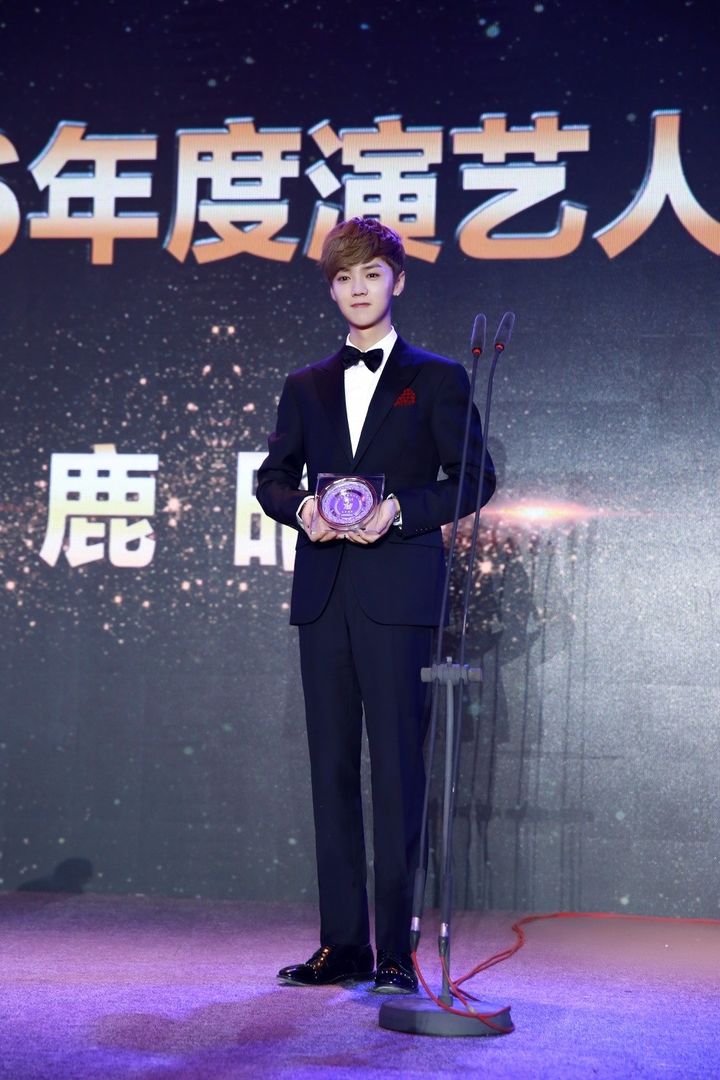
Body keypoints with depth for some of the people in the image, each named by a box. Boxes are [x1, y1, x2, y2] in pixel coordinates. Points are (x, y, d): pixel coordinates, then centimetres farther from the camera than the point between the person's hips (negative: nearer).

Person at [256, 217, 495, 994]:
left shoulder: (436, 378, 7)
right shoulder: (306, 387, 18)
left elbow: (473, 478, 2)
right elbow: (273, 477, 18)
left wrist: (401, 512, -12)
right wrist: (301, 508, -4)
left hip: (398, 591, -4)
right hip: (323, 594, 4)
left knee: (397, 764, -7)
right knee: (332, 767, 5)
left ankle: (396, 949, -2)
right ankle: (342, 944, 11)